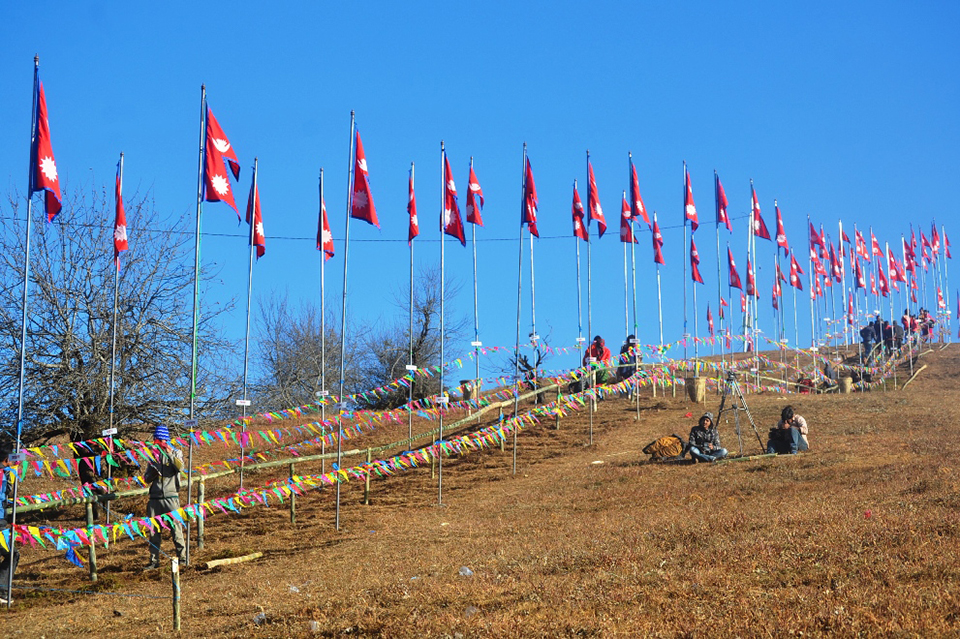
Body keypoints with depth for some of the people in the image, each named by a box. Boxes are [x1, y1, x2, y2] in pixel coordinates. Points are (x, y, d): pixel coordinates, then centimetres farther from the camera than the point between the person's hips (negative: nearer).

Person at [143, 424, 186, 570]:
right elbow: (146, 478, 16)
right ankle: (154, 560, 10)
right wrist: (153, 472, -5)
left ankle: (182, 556, 6)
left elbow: (180, 467, -16)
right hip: (155, 498, 4)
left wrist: (171, 455, -28)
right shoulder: (153, 454, 15)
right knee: (153, 530, 4)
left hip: (171, 497, -4)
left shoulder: (176, 452, 5)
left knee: (176, 528, -4)